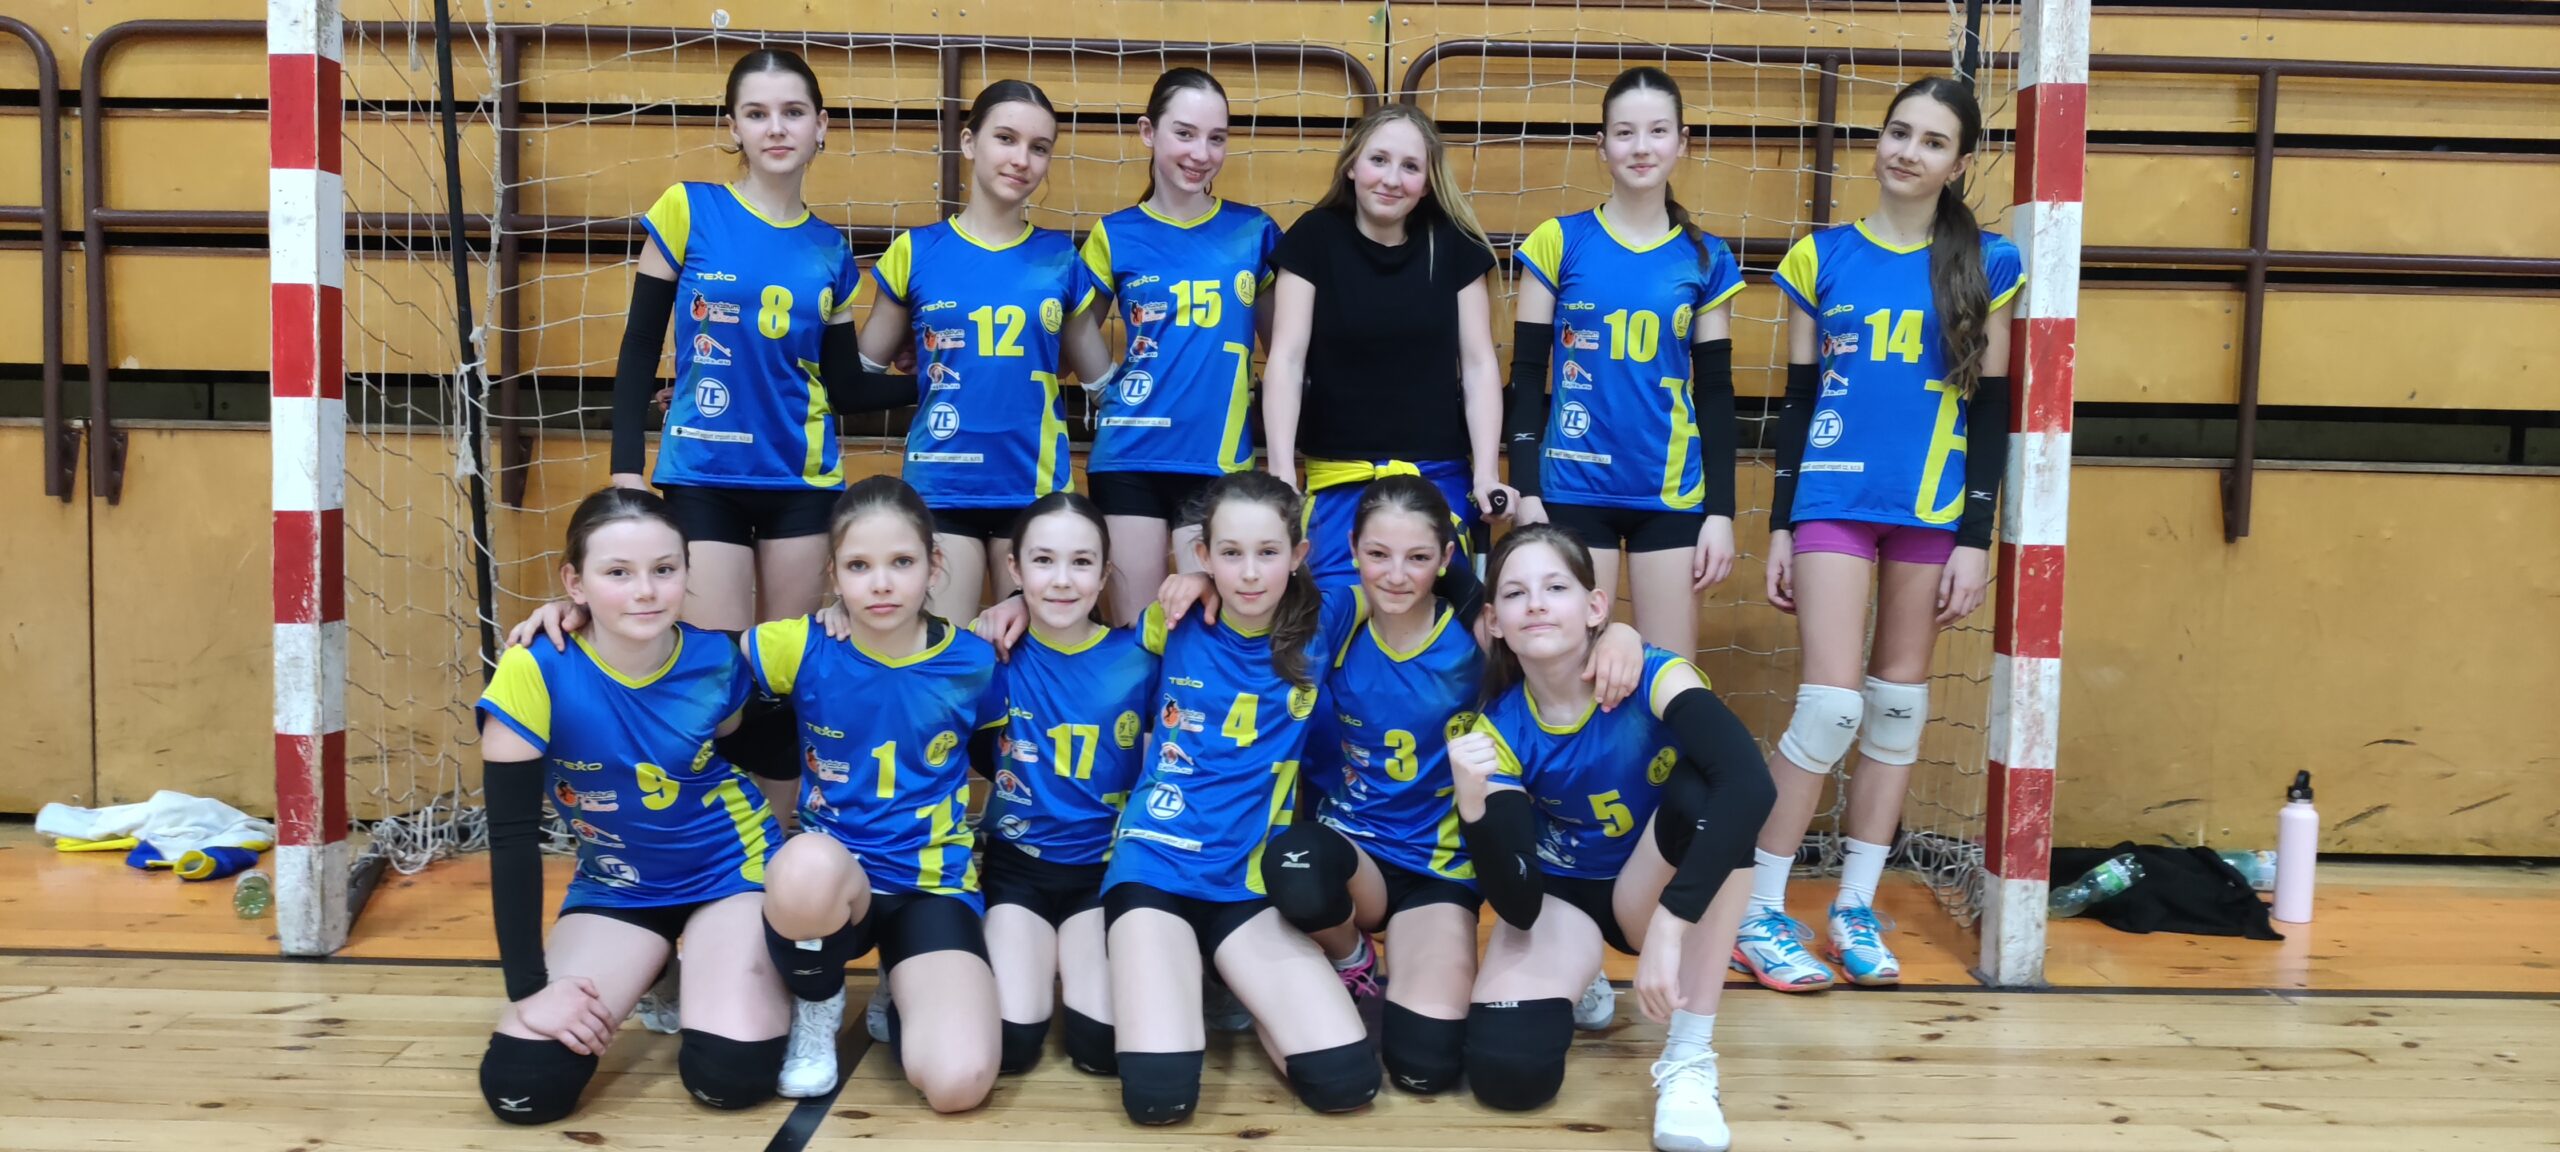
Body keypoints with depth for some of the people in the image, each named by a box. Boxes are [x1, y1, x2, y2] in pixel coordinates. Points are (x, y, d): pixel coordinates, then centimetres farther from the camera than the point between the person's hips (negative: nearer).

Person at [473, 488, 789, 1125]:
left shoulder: (717, 662, -17)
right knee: (520, 1086, -14)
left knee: (730, 1073, -21)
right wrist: (530, 987, -21)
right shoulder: (535, 673, -23)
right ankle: (661, 974, 17)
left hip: (731, 870, -1)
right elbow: (512, 836, -19)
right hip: (614, 888, 1)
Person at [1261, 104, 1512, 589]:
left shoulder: (1453, 245, 3)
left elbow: (1479, 363, 2)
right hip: (1340, 475, -1)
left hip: (1440, 475, 1)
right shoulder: (1314, 238, -1)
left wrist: (1487, 472, -8)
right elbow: (1286, 358, -6)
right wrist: (1281, 468, -17)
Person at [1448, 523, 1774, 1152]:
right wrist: (1472, 803, -41)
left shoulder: (1652, 676, -24)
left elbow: (1750, 785, -45)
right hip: (1559, 898, 1)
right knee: (1506, 1072, -26)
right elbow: (1518, 906, -23)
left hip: (1647, 891, -1)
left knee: (1704, 793, -35)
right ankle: (1572, 979, 13)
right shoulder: (1501, 728, -17)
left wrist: (1667, 928, -52)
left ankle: (1690, 1057, -25)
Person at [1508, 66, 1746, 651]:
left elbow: (1716, 393, 7)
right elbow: (1526, 377, 1)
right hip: (1574, 493, -2)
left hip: (1673, 497, 2)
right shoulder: (1557, 242, 0)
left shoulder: (1707, 259, 6)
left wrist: (1721, 510, 2)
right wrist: (1525, 493, -6)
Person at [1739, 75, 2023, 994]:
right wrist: (1779, 528, 3)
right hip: (1834, 501, -2)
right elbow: (1797, 400, 6)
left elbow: (1991, 412, 4)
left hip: (1934, 507, 2)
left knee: (1900, 705, 7)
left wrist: (1976, 538, -2)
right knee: (1831, 706, -10)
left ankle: (1855, 907, 20)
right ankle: (1758, 913, 2)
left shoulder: (1985, 265, 4)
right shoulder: (1821, 257, 4)